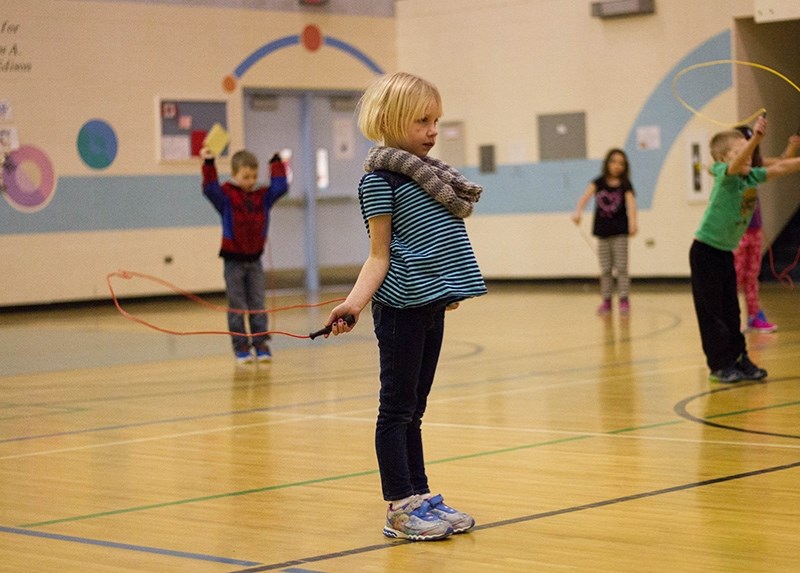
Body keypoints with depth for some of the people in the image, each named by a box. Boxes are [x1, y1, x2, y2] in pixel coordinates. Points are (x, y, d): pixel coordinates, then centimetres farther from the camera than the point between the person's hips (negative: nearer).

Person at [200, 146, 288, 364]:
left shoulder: (263, 197, 5)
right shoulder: (226, 196, -6)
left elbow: (280, 187, -3)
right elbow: (210, 189, -22)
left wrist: (277, 164, 0)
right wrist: (208, 164, -33)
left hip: (254, 260, 3)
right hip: (234, 260, -3)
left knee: (258, 305, 5)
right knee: (237, 307, 2)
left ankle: (261, 344, 9)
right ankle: (241, 347, 7)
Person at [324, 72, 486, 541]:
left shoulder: (428, 171, 13)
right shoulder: (381, 177, -11)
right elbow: (380, 254, -12)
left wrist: (448, 286, 28)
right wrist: (354, 303, -24)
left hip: (432, 304, 8)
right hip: (402, 306, -8)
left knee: (414, 408, 15)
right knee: (398, 406, -1)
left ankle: (422, 497, 20)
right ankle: (401, 510, 4)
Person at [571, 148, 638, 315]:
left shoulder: (625, 185, -4)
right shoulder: (599, 183, 1)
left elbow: (631, 202, -20)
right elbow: (586, 195, -14)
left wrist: (633, 222, -37)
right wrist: (578, 211, -34)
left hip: (620, 232, -2)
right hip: (603, 232, 2)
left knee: (621, 267, -2)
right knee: (605, 269, 7)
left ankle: (624, 299, 4)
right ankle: (606, 300, 13)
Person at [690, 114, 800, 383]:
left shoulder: (752, 176, 2)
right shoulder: (724, 175, -18)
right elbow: (737, 164, -39)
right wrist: (756, 138, -55)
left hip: (726, 253, 7)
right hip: (706, 252, -7)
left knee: (731, 311, 12)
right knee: (711, 312, 0)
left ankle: (738, 359, 18)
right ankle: (720, 365, 4)